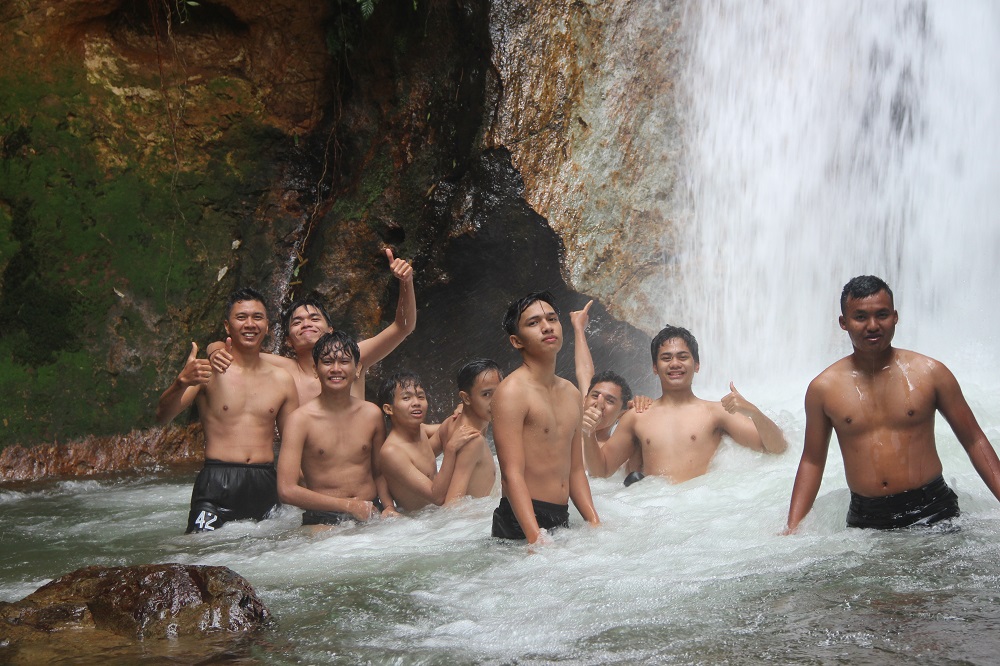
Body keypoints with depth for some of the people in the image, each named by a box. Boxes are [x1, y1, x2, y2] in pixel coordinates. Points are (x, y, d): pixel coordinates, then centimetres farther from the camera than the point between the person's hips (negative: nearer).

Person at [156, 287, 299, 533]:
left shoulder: (282, 380, 11)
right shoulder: (208, 370, 0)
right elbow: (163, 417, -11)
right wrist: (182, 382, -29)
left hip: (265, 485, 4)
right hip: (217, 486, -3)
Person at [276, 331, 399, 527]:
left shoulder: (371, 414, 8)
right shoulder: (301, 419, -6)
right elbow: (287, 490, -12)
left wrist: (389, 507, -1)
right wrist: (350, 505, -10)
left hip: (372, 516, 4)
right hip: (323, 520, -4)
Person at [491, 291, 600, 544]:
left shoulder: (571, 394, 13)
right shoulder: (512, 391, -11)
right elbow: (512, 474, -18)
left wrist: (595, 524, 8)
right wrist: (537, 539, -25)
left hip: (562, 519, 7)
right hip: (521, 524, -7)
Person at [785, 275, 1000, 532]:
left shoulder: (930, 373, 1)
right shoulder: (823, 388, 2)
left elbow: (974, 441, 7)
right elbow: (812, 462, 11)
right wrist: (792, 529, 4)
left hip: (932, 511, -1)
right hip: (866, 519, 1)